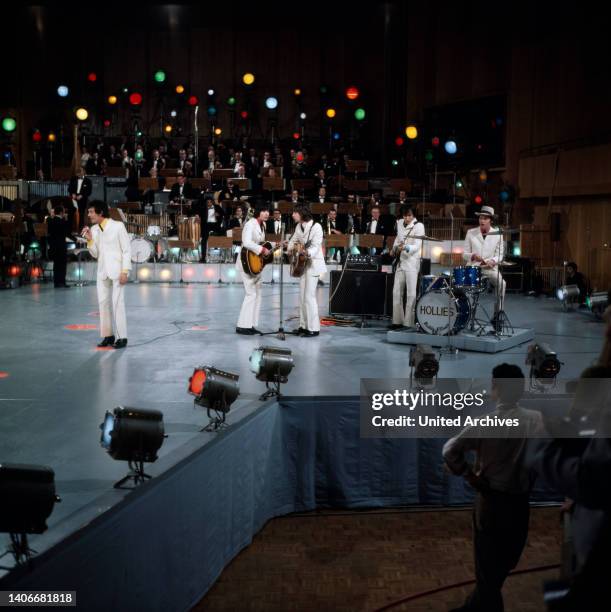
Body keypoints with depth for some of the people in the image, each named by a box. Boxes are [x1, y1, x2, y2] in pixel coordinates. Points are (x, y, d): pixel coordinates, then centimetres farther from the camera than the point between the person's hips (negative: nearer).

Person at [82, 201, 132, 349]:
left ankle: (122, 337, -2)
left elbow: (127, 250, -8)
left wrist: (125, 271, -14)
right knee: (103, 303, 6)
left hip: (116, 270, -6)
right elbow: (95, 254, 11)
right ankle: (108, 335, 14)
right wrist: (89, 239, -5)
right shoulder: (93, 229, 8)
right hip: (102, 271, 6)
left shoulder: (117, 226, -8)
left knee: (117, 303, -7)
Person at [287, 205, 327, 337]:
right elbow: (293, 240, 19)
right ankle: (304, 325, 17)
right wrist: (291, 248, -2)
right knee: (302, 296, 10)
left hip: (313, 264, -8)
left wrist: (308, 253, -40)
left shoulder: (316, 227, -16)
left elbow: (316, 246, -22)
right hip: (302, 263, 8)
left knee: (309, 296, -9)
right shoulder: (299, 226, 6)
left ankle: (313, 328, -4)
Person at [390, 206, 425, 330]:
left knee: (411, 293, -7)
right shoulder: (399, 223, 9)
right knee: (396, 292, 7)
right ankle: (397, 320, 15)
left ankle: (408, 323, -3)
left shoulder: (419, 226, -9)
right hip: (400, 261, 6)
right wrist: (394, 249, 8)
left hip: (412, 263, -6)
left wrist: (406, 248, -34)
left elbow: (417, 246, -17)